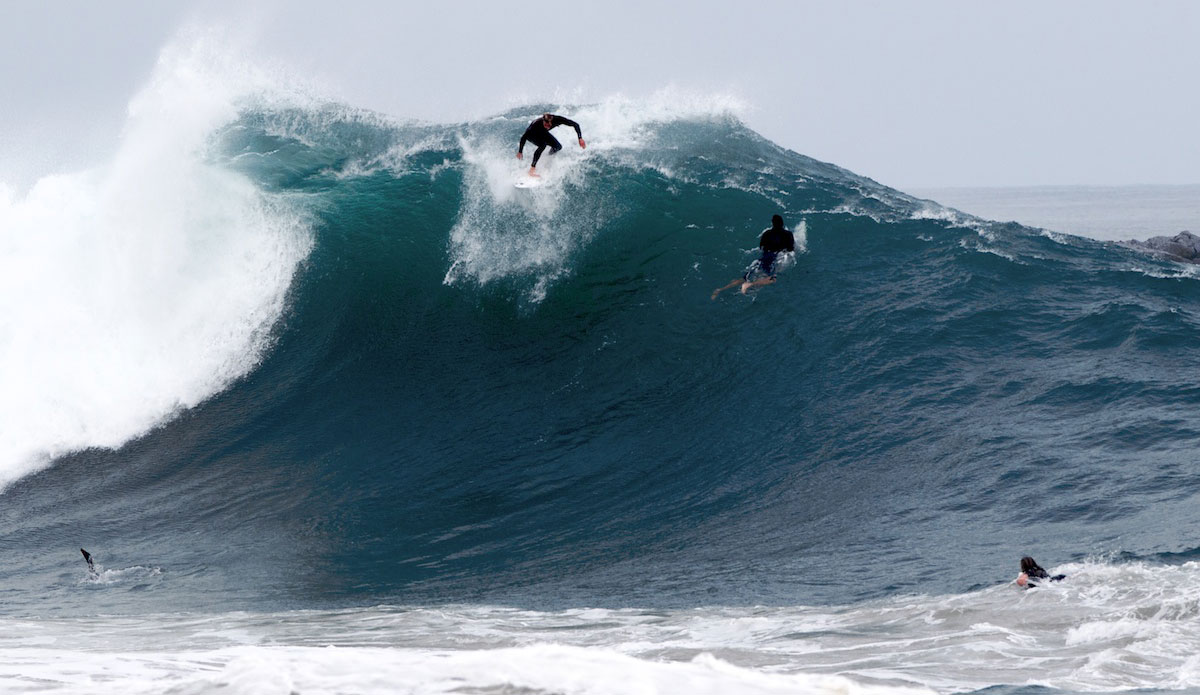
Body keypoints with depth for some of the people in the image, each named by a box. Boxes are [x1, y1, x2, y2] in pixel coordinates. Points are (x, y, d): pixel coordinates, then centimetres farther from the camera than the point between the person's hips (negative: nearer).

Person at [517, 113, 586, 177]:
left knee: (558, 147, -12)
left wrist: (580, 139, -37)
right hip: (531, 134, -5)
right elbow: (524, 137, -31)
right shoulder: (537, 124, -41)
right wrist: (520, 152, -28)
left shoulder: (557, 120, -35)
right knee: (542, 145, -32)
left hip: (542, 133, 5)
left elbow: (575, 125, -28)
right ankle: (532, 170, -30)